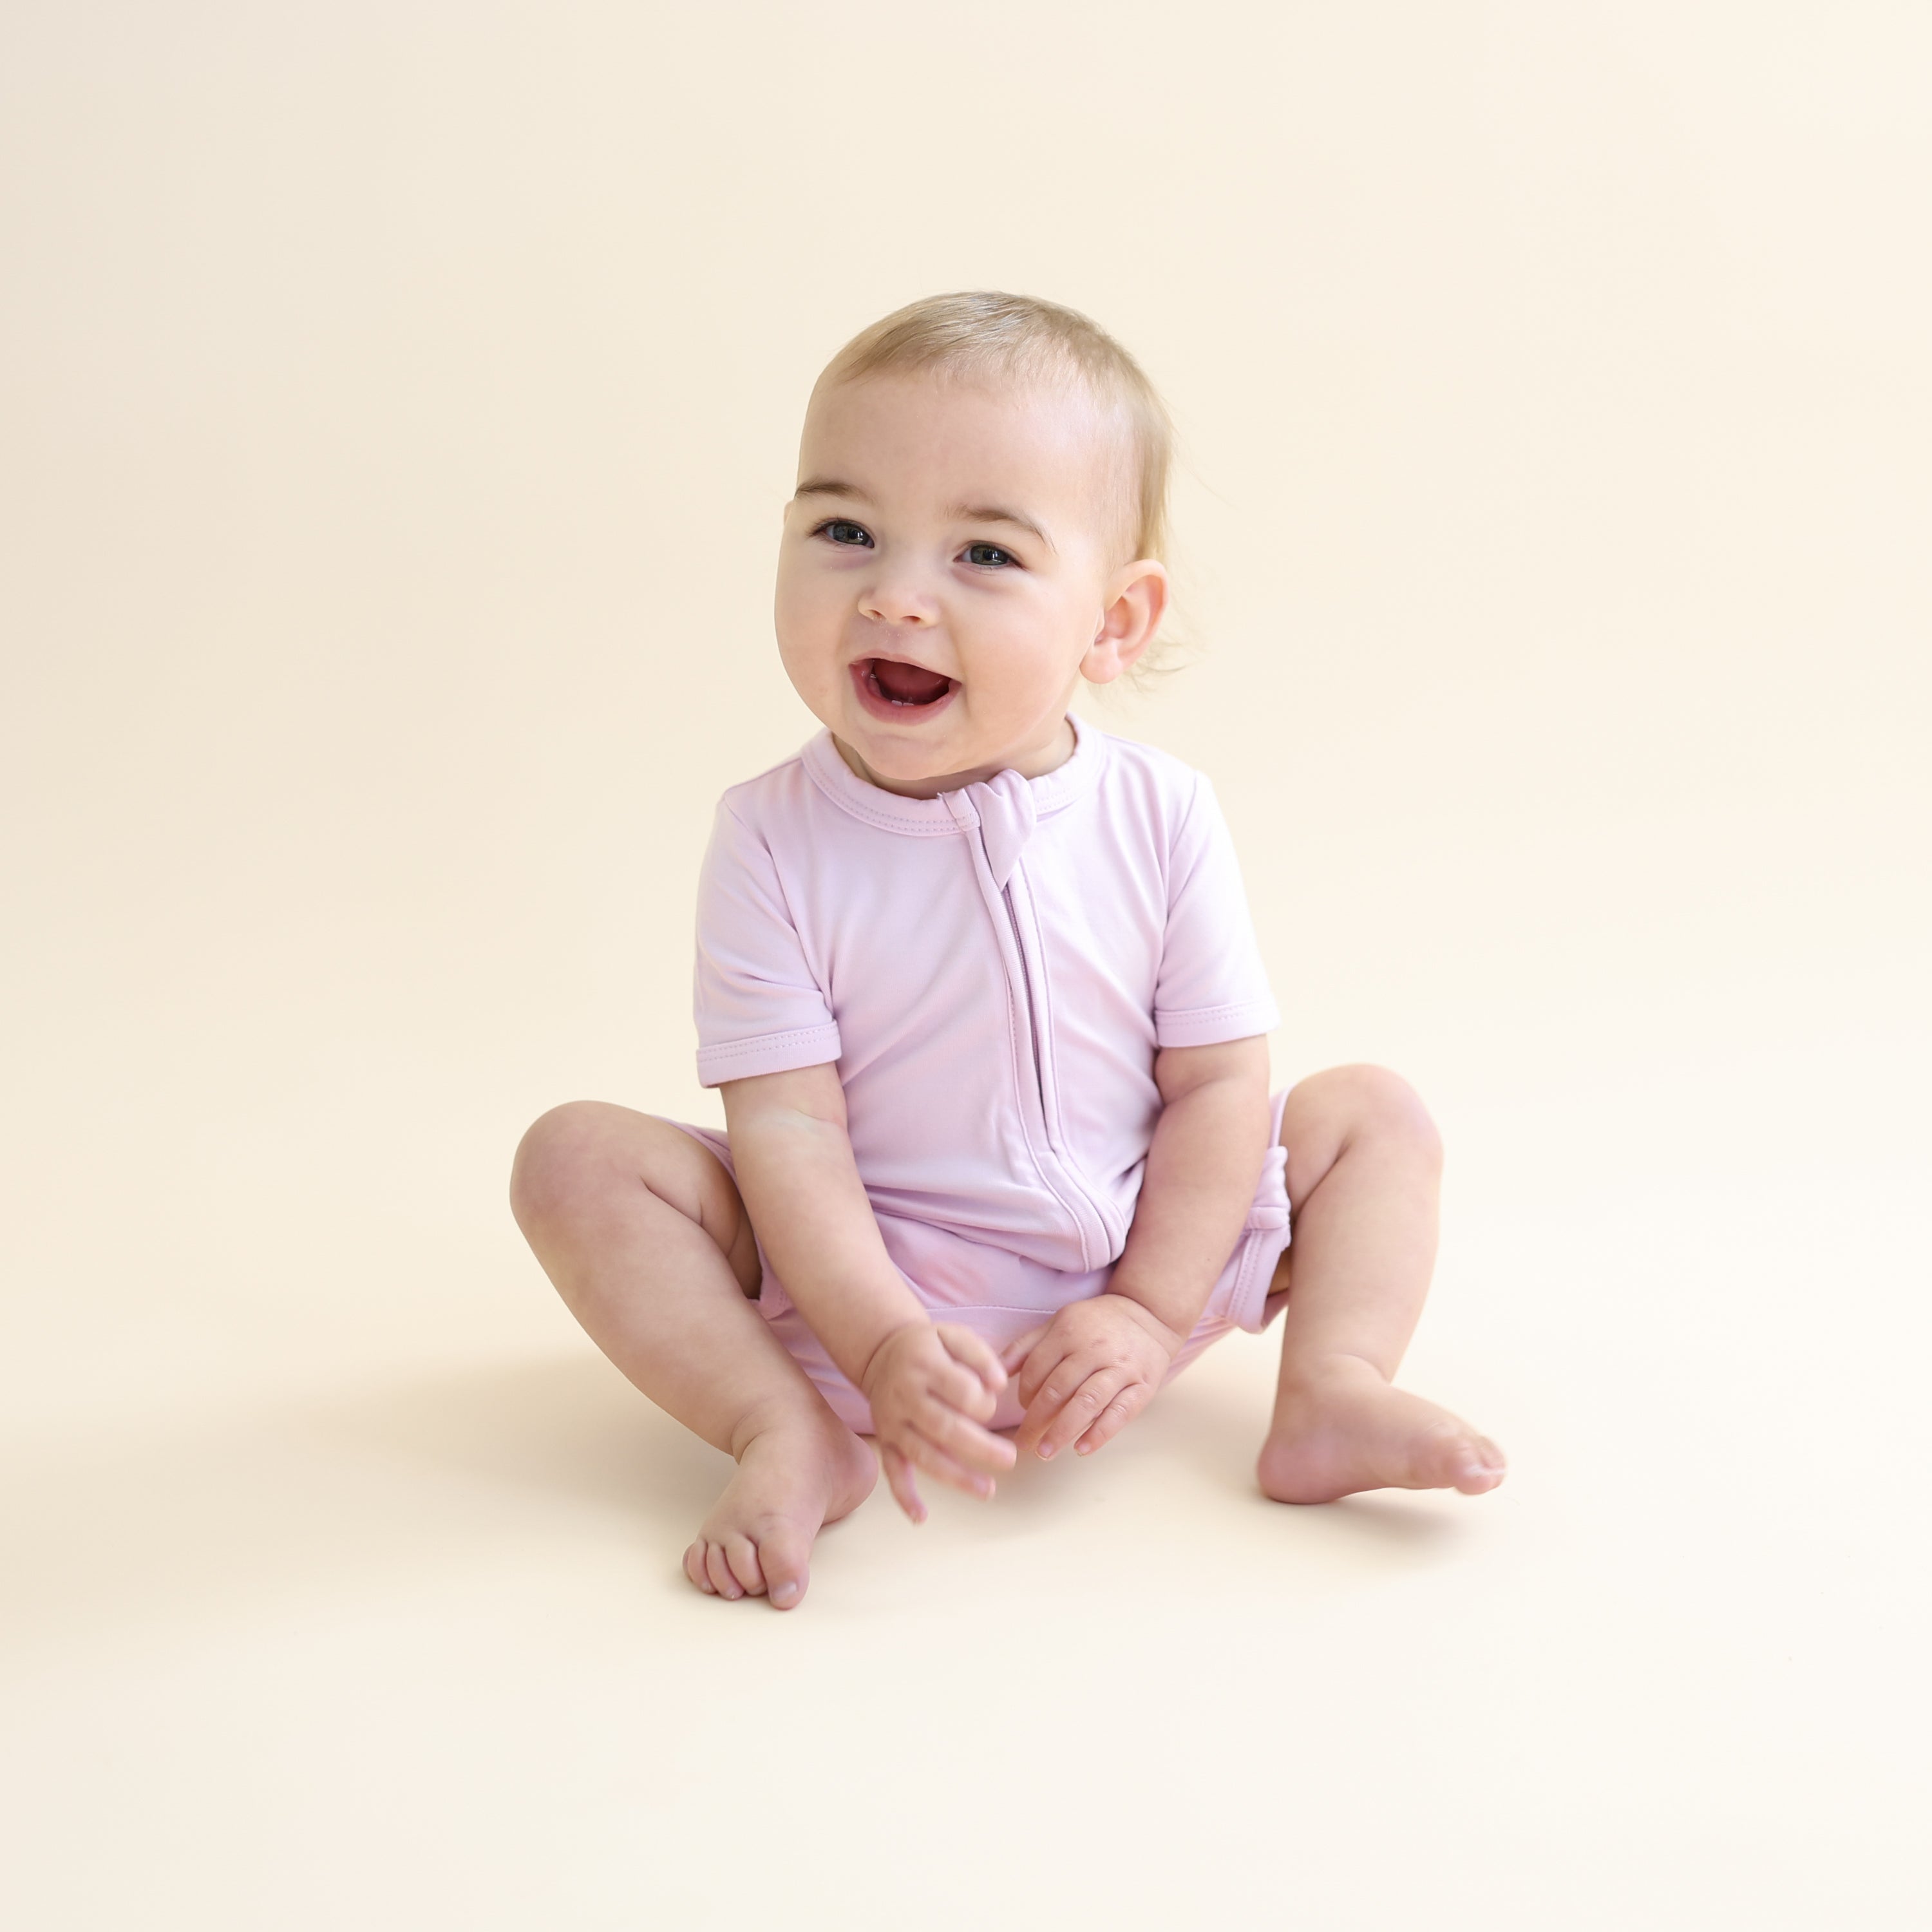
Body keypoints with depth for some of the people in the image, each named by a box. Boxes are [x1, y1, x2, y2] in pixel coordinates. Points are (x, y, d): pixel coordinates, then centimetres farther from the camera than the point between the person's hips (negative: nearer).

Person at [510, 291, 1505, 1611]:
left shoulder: (1161, 816, -11)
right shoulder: (774, 843, -15)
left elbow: (1219, 1081, -7)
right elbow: (788, 1123, -18)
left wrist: (1149, 1311, -16)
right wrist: (882, 1346, -29)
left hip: (1140, 1266, 2)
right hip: (863, 1285, -2)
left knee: (1373, 1112, -2)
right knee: (579, 1157, -19)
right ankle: (791, 1437, -23)